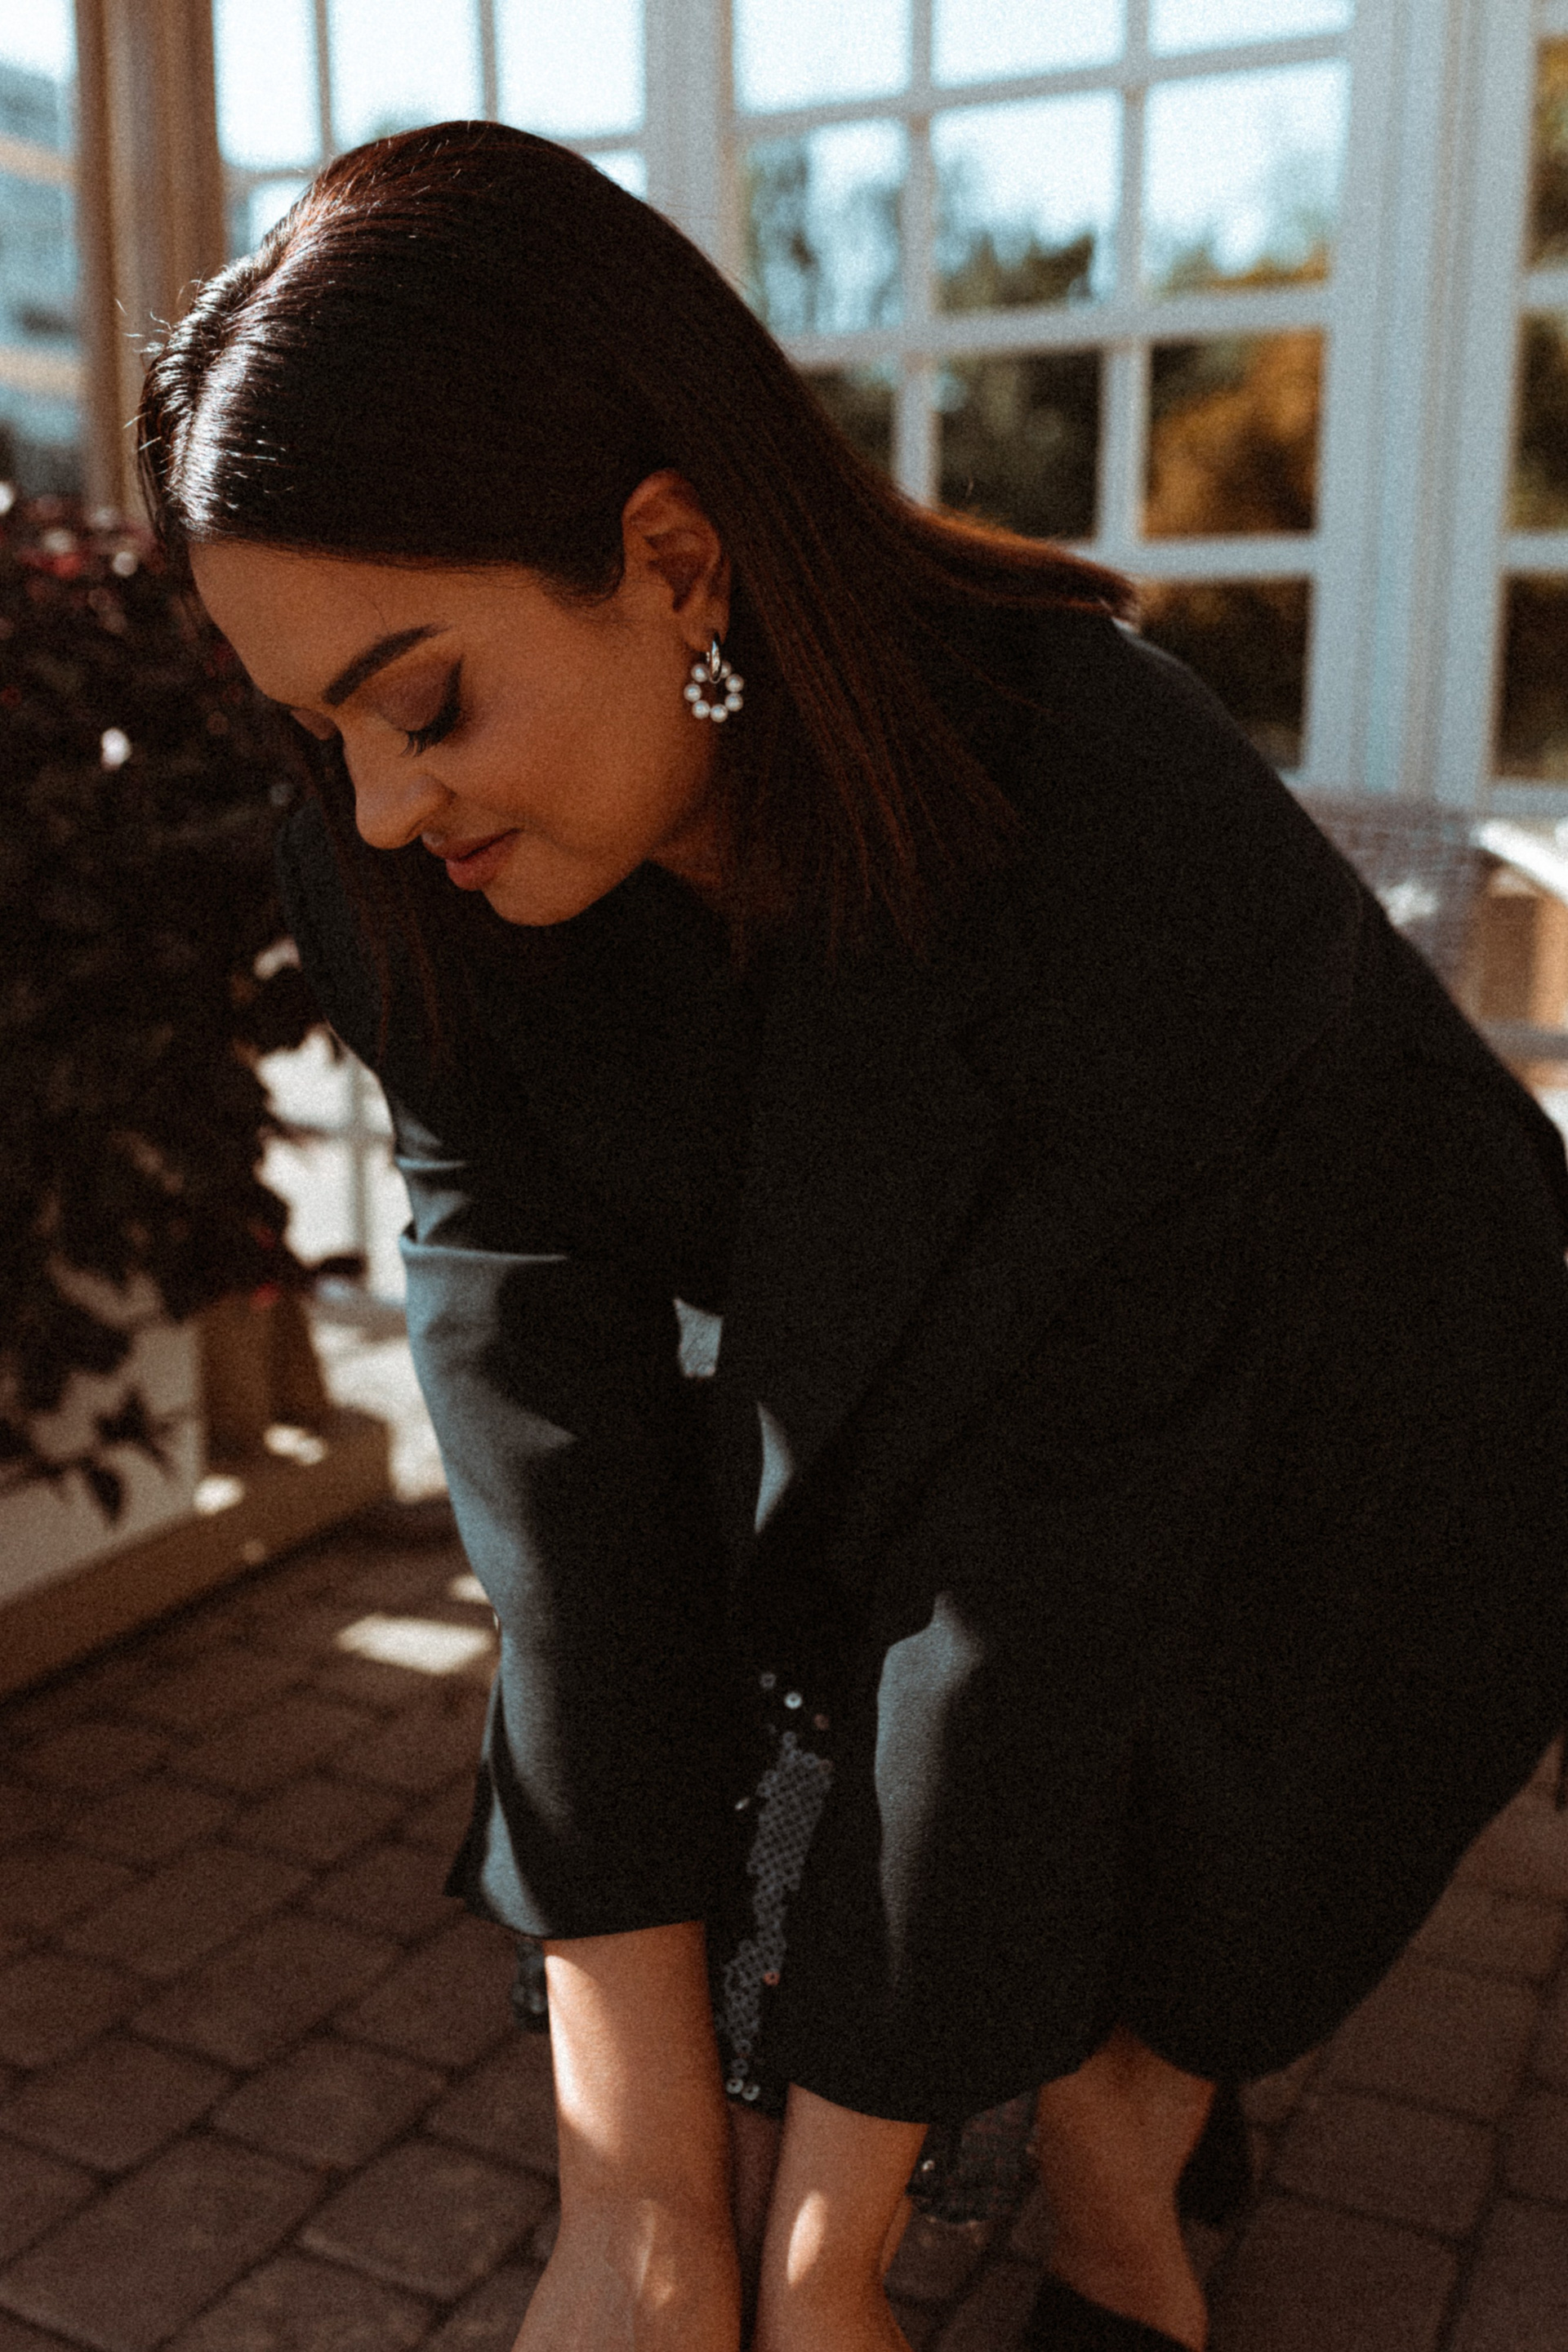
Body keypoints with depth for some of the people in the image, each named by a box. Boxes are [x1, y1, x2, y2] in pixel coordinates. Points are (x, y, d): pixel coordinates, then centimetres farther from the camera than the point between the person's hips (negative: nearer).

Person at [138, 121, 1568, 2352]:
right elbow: (544, 1392, -25)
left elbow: (1042, 1550, -34)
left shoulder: (1126, 846, -38)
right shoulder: (417, 879, -22)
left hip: (1294, 1458, -3)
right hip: (853, 1429, 4)